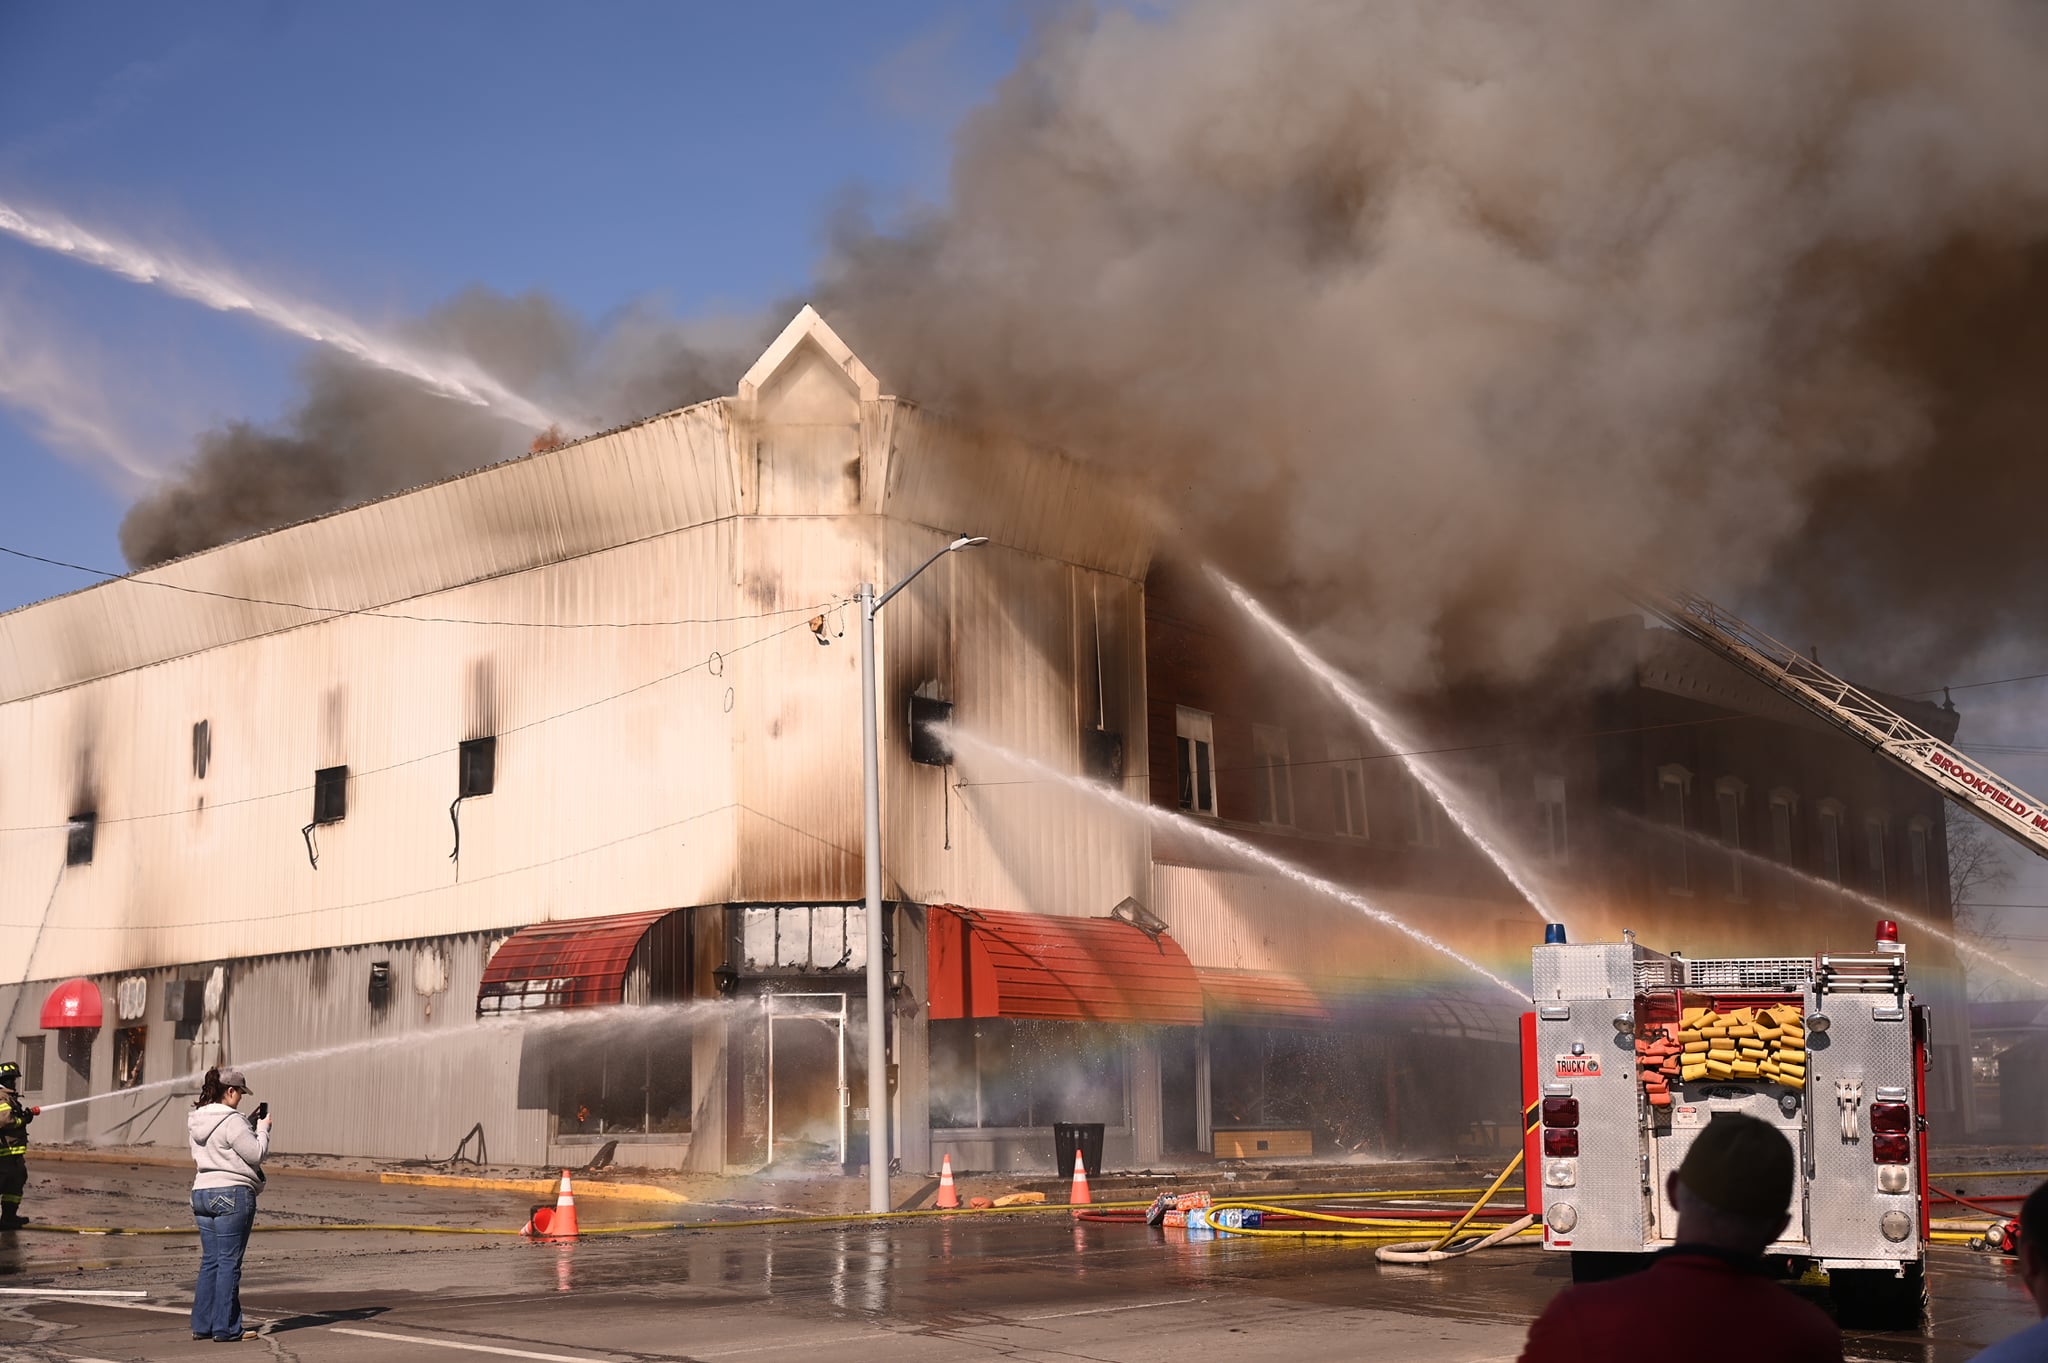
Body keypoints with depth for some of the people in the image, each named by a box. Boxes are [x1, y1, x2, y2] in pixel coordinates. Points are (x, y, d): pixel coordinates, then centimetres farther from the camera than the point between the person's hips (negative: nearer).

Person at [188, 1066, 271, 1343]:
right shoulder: (231, 1121, -15)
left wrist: (251, 1127, 16)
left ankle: (202, 1325, 15)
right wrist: (263, 1128, 3)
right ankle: (226, 1328, 0)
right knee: (229, 1262, -3)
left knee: (210, 1260, 13)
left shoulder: (197, 1121, 12)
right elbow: (256, 1154, -12)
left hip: (202, 1193, 8)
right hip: (232, 1195, -8)